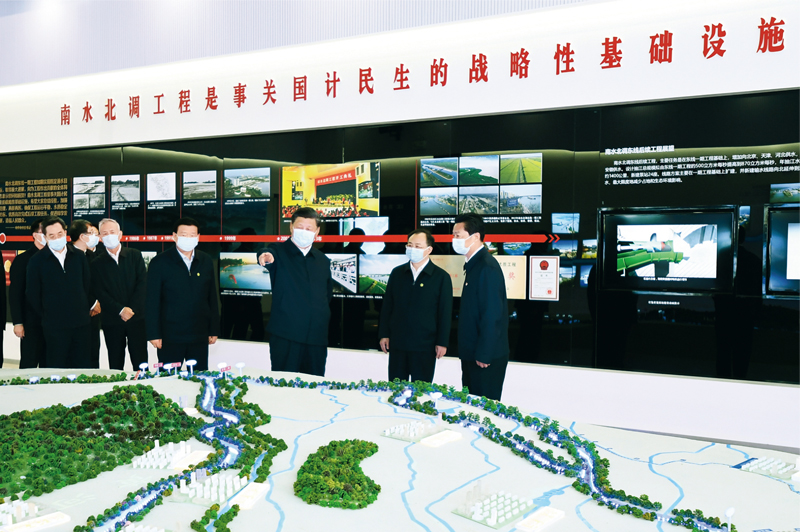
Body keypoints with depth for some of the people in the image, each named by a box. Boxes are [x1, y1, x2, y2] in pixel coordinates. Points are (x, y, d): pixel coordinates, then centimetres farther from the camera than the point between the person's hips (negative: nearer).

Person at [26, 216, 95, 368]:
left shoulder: (79, 257, 7)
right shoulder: (37, 261, 0)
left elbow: (88, 285, 13)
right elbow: (32, 293, 4)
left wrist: (89, 307, 9)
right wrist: (46, 315, 5)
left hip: (81, 322, 3)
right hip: (54, 325, -2)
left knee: (82, 367, 6)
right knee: (56, 368, 2)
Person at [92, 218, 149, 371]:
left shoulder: (135, 255, 7)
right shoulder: (97, 264, 6)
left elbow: (143, 284, -1)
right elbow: (100, 293, -1)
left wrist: (132, 309, -10)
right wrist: (120, 310, -13)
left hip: (137, 318, 0)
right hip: (112, 321, 0)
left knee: (140, 362, 0)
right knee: (115, 365, 5)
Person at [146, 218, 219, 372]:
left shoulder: (206, 261, 8)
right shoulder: (159, 262, -2)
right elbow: (152, 302, -3)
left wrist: (214, 330, 10)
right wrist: (154, 334, -7)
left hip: (199, 336, 3)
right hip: (170, 336, -3)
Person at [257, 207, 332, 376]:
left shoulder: (323, 260, 16)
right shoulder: (280, 253, 2)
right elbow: (269, 255, -23)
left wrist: (324, 316, 14)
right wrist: (265, 257, -46)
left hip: (317, 337, 4)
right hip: (286, 335, -4)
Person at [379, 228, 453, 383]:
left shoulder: (441, 277, -2)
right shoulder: (397, 273, 8)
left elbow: (445, 313, -2)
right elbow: (387, 306, 11)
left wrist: (442, 343, -4)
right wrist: (384, 334, 7)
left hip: (425, 346, -3)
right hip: (397, 344, 3)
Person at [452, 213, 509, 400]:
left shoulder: (487, 267, -19)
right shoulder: (474, 264, 12)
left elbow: (492, 315, -22)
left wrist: (483, 355, -19)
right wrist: (471, 353, 17)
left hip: (486, 358, -9)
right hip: (473, 354, 9)